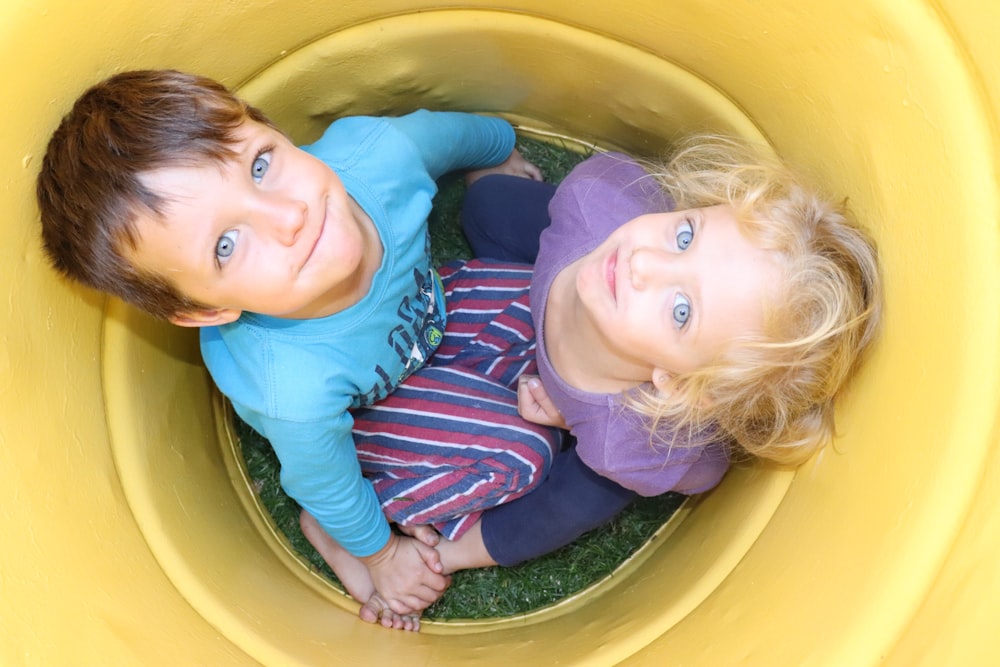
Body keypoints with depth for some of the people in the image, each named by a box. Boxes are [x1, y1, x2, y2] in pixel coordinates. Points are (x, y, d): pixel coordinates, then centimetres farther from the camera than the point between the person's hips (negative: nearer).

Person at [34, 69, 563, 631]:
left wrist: (501, 151, 10)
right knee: (518, 456, -14)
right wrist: (377, 552, -4)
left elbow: (446, 130, -12)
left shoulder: (377, 151, -40)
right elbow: (324, 488, -24)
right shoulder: (295, 393, -47)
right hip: (355, 411, -5)